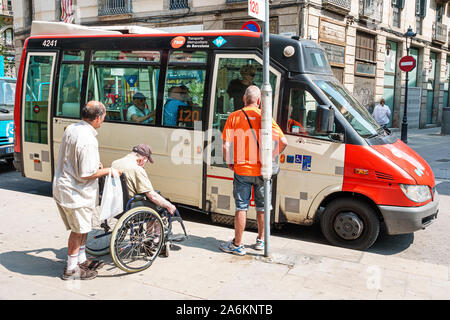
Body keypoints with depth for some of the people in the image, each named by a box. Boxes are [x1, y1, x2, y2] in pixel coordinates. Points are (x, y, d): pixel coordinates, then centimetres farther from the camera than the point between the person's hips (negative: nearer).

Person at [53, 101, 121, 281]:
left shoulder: (71, 129, 4)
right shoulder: (88, 140, -26)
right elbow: (86, 174, -24)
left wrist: (94, 163, 18)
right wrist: (109, 171, -10)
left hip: (62, 186, 9)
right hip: (75, 192, -9)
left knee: (83, 227, 21)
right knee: (79, 230, 7)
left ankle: (81, 260, 36)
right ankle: (71, 269, 20)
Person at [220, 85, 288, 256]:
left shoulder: (234, 117, -4)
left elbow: (226, 145, -9)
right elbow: (283, 141, -11)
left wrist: (229, 162, 6)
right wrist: (271, 157, 2)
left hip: (242, 170, -1)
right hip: (262, 170, 1)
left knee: (241, 208, 6)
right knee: (262, 207, 16)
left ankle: (237, 245, 12)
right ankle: (260, 241, 30)